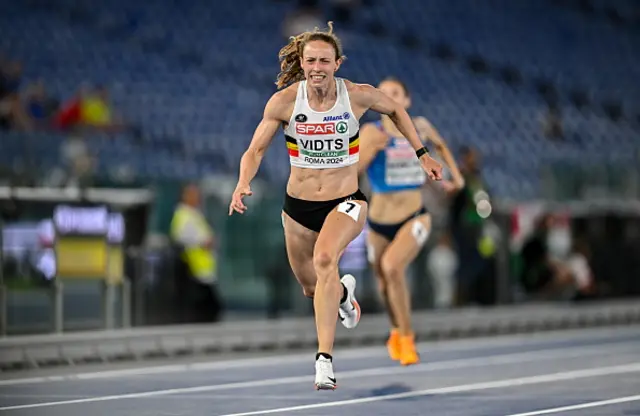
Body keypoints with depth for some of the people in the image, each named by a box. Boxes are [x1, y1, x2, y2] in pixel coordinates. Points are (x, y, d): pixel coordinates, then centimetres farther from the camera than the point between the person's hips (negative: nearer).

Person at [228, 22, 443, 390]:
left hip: (346, 202, -3)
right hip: (298, 206, 3)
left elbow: (396, 110, 10)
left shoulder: (358, 95, -12)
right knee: (312, 289, 17)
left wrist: (422, 154, 9)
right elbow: (256, 150, -5)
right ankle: (344, 291, 57)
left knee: (325, 259, -33)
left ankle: (325, 359, -34)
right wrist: (243, 184, -24)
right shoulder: (285, 101, -12)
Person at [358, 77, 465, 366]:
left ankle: (405, 337, -12)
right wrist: (371, 149, -37)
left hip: (414, 218, -1)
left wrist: (455, 174, 15)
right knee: (384, 282, 15)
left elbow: (440, 145, 24)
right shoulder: (372, 132, -10)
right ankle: (398, 331, 48)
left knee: (392, 266, -27)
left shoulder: (420, 127, 0)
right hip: (380, 221, 1)